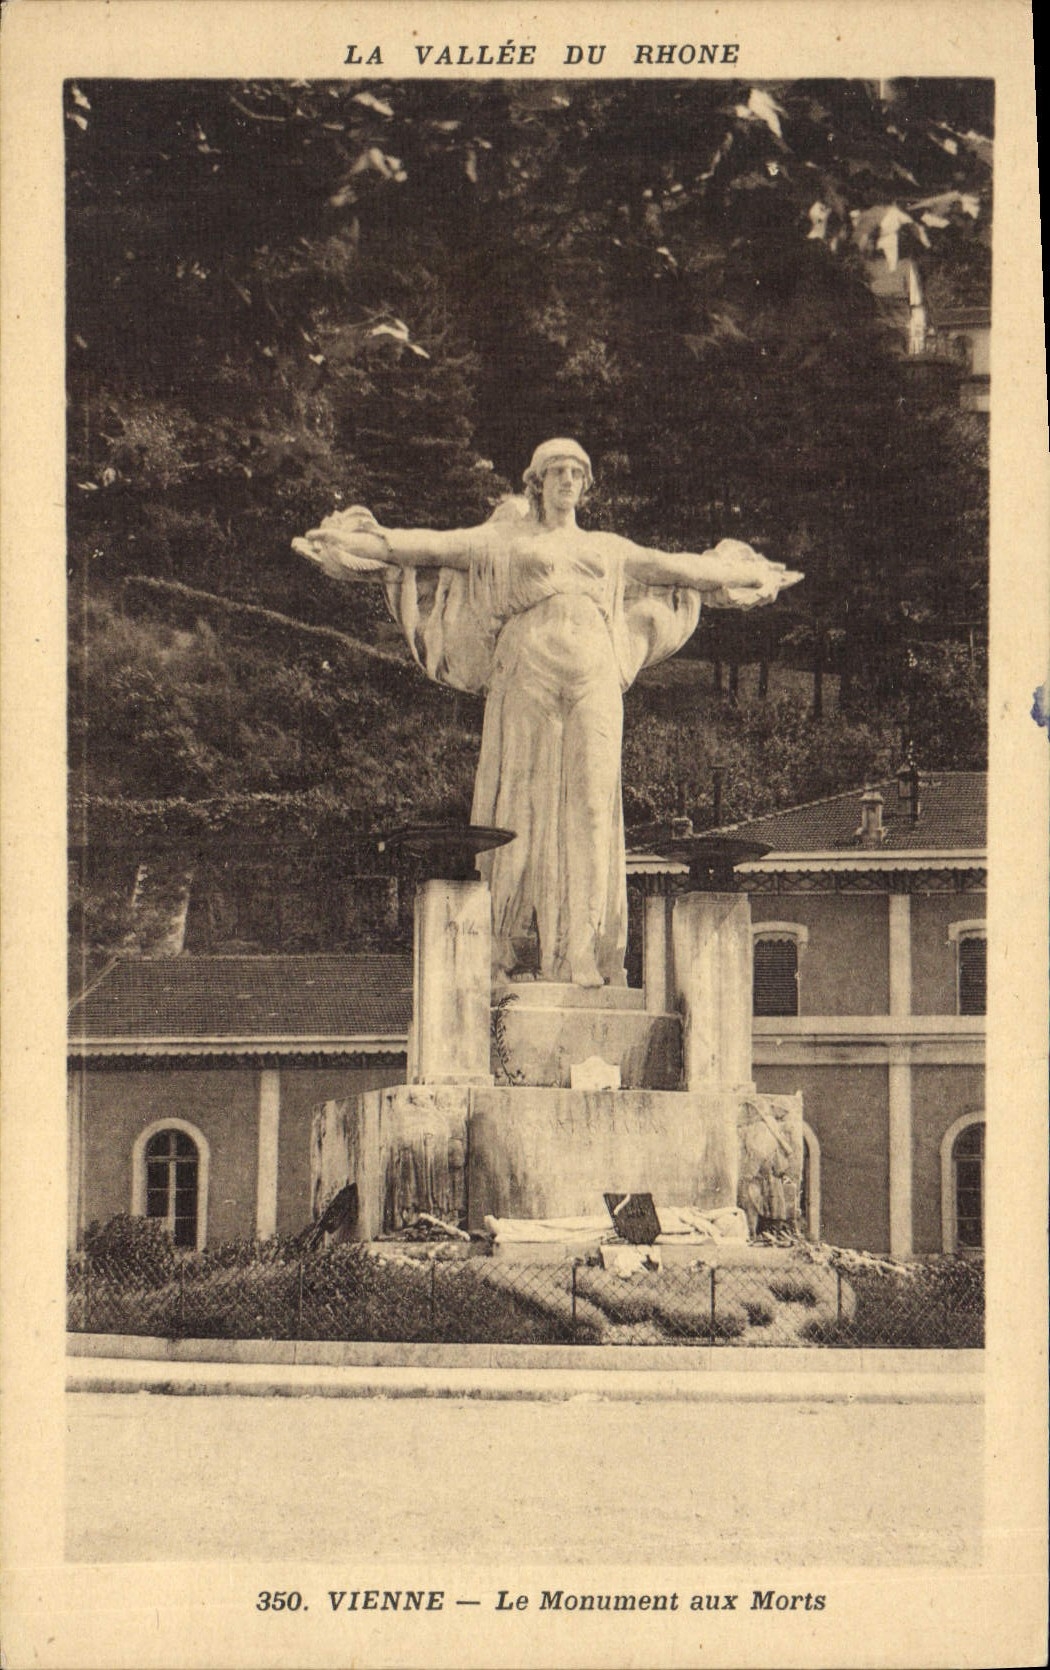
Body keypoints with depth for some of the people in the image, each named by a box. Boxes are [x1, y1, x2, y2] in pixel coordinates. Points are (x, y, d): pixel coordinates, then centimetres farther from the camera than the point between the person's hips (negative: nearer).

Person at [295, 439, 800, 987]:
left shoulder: (609, 550, 25)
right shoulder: (504, 542, 16)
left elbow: (676, 567, 32)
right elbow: (435, 546, 7)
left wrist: (744, 574, 36)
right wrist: (372, 544, -4)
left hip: (594, 683, 2)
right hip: (528, 682, -2)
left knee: (589, 807, -6)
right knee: (523, 810, -7)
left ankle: (580, 959, -7)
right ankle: (510, 954, -6)